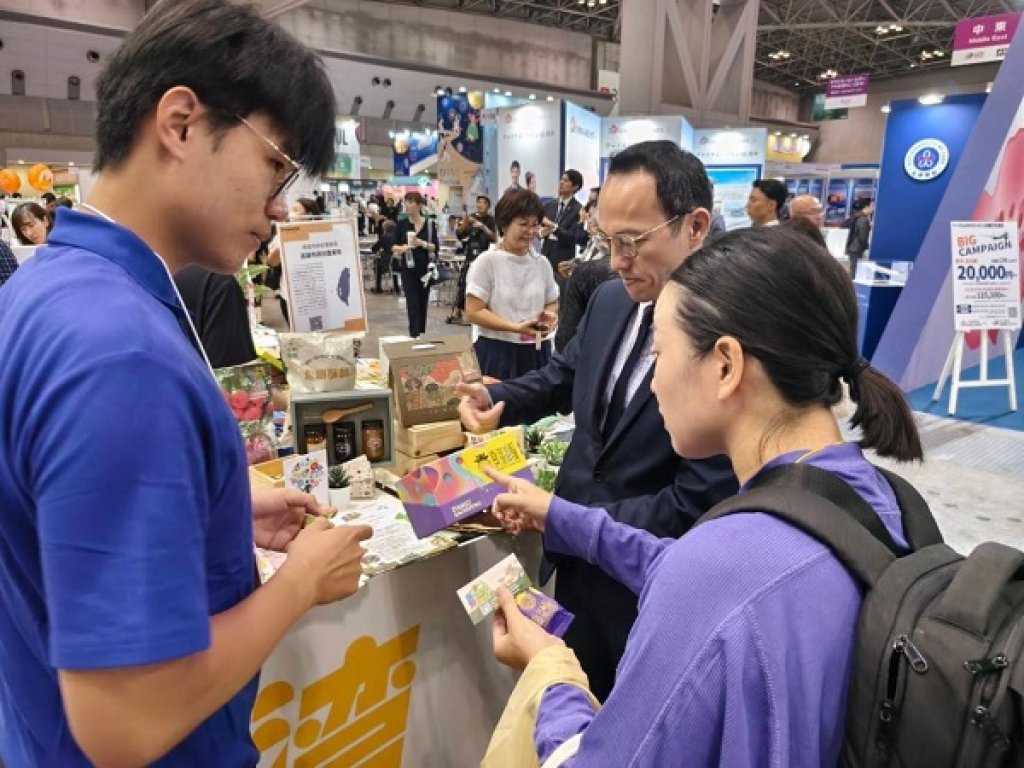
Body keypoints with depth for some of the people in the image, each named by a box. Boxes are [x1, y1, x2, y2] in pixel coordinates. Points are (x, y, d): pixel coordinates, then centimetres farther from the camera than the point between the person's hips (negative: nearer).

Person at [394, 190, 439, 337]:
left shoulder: (429, 224, -1)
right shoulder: (402, 224, 0)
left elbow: (436, 247, -4)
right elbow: (393, 247, 3)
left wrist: (421, 243, -19)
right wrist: (402, 248, -18)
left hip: (425, 268, 1)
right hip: (408, 269, -1)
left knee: (423, 302, 11)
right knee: (412, 303, -6)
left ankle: (421, 333, 24)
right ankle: (414, 335, -5)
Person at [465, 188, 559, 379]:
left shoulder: (542, 263, 7)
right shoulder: (487, 261, -7)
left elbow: (552, 304, 17)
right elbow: (474, 312, -10)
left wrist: (549, 315, -7)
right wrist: (515, 327, -20)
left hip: (536, 353, 4)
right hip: (497, 353, -4)